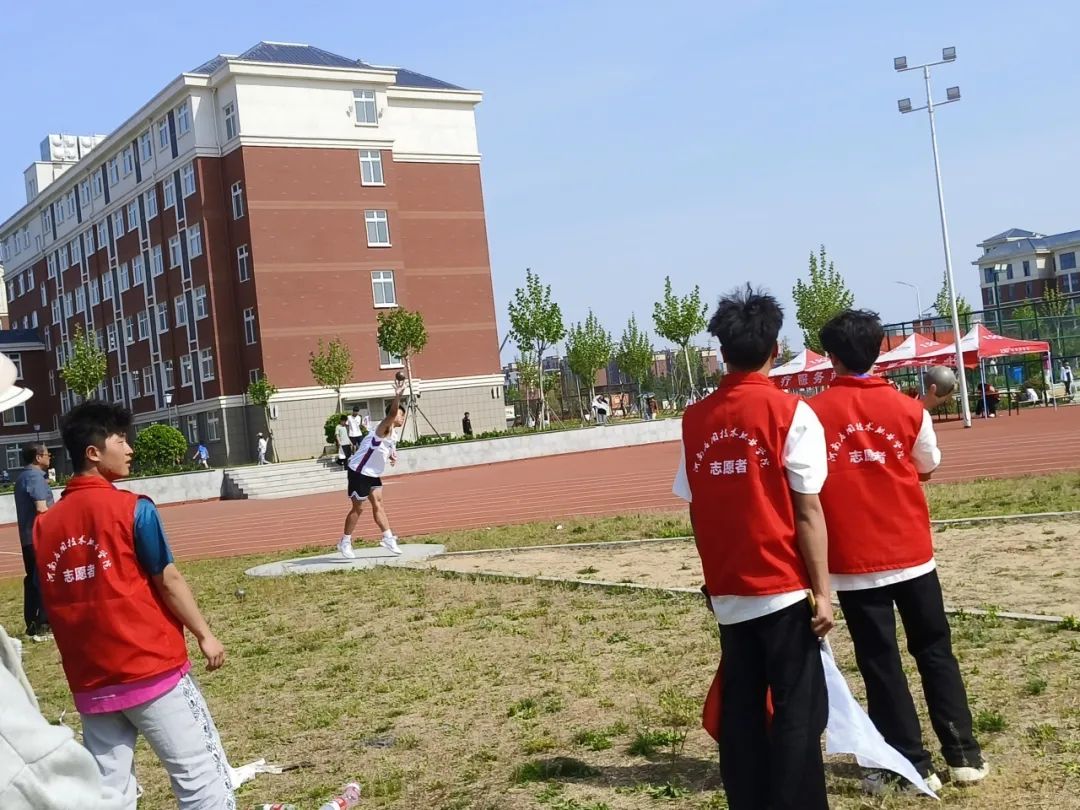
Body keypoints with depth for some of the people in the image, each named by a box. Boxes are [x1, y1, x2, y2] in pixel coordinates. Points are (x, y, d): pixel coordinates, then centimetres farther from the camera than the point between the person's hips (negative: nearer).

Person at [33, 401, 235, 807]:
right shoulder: (132, 508, -10)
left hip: (90, 681, 6)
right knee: (201, 774, 2)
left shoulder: (45, 524, 6)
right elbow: (168, 581, -8)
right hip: (152, 669, -6)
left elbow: (55, 602, 11)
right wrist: (205, 634, 2)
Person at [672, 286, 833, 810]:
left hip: (727, 593, 4)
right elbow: (807, 512, -10)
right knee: (798, 710, 3)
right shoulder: (789, 412, -9)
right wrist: (821, 590, -6)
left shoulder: (695, 420, 4)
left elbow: (695, 512, 8)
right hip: (782, 589, -4)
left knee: (740, 709, 12)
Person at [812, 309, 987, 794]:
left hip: (854, 561, -2)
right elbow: (927, 468, 13)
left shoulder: (813, 412, -8)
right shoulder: (907, 409, -3)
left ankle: (912, 766, 11)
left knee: (880, 664, 6)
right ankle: (963, 755, 19)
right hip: (911, 553, 2)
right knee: (935, 651, 16)